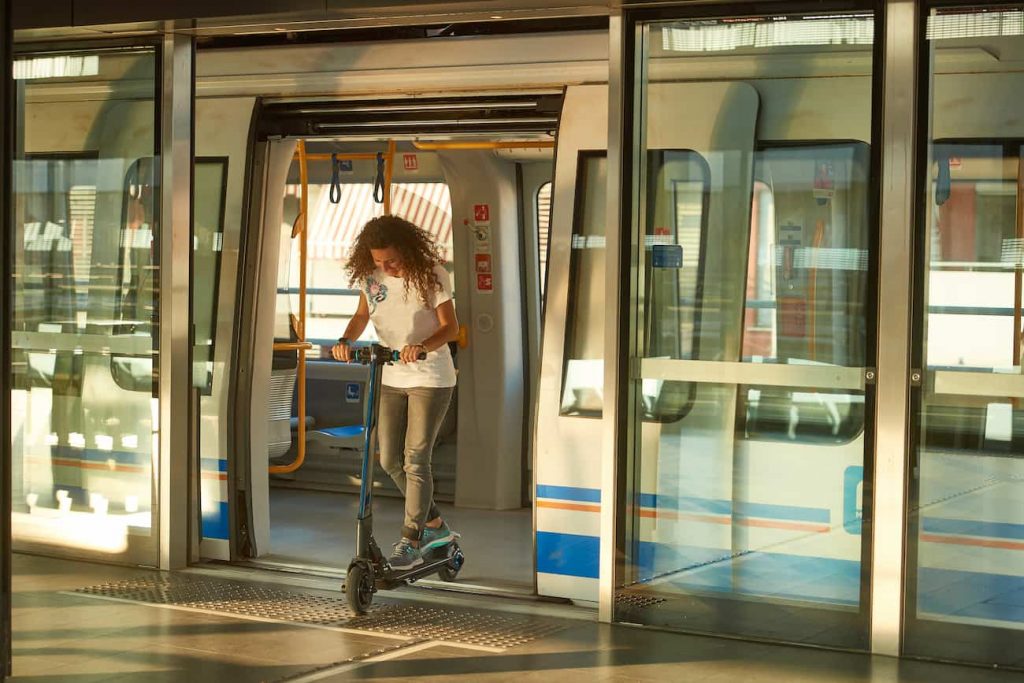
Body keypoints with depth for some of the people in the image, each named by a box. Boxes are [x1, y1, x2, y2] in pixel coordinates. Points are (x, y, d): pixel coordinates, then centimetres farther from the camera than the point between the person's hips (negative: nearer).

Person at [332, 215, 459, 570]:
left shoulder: (431, 275, -15)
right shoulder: (371, 276, -2)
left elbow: (450, 327, -16)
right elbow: (361, 316, 9)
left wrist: (422, 346, -35)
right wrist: (345, 341, -12)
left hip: (430, 378, -6)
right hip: (391, 379, 6)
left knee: (415, 460, -8)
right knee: (390, 460, 7)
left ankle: (411, 543, 2)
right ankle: (435, 526, 25)